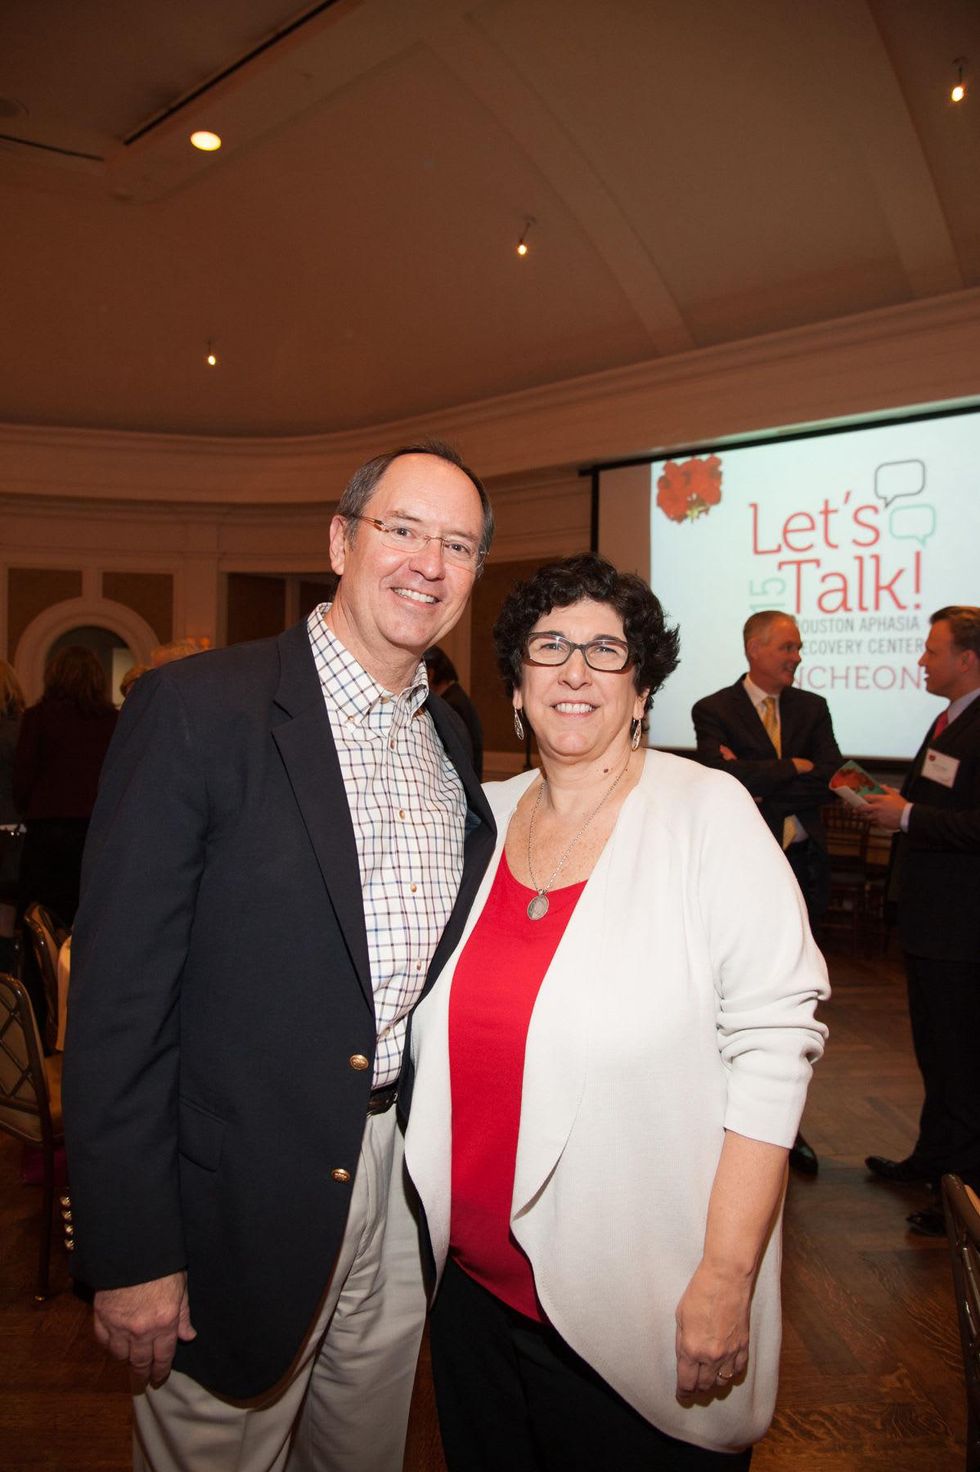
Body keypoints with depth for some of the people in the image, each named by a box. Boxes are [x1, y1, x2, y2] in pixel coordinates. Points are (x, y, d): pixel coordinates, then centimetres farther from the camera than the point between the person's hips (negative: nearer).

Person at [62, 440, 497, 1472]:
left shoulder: (450, 738, 5)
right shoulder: (196, 709, -17)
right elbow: (119, 990, -17)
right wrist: (130, 1251, -15)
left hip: (411, 1170, 6)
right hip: (249, 1195, -6)